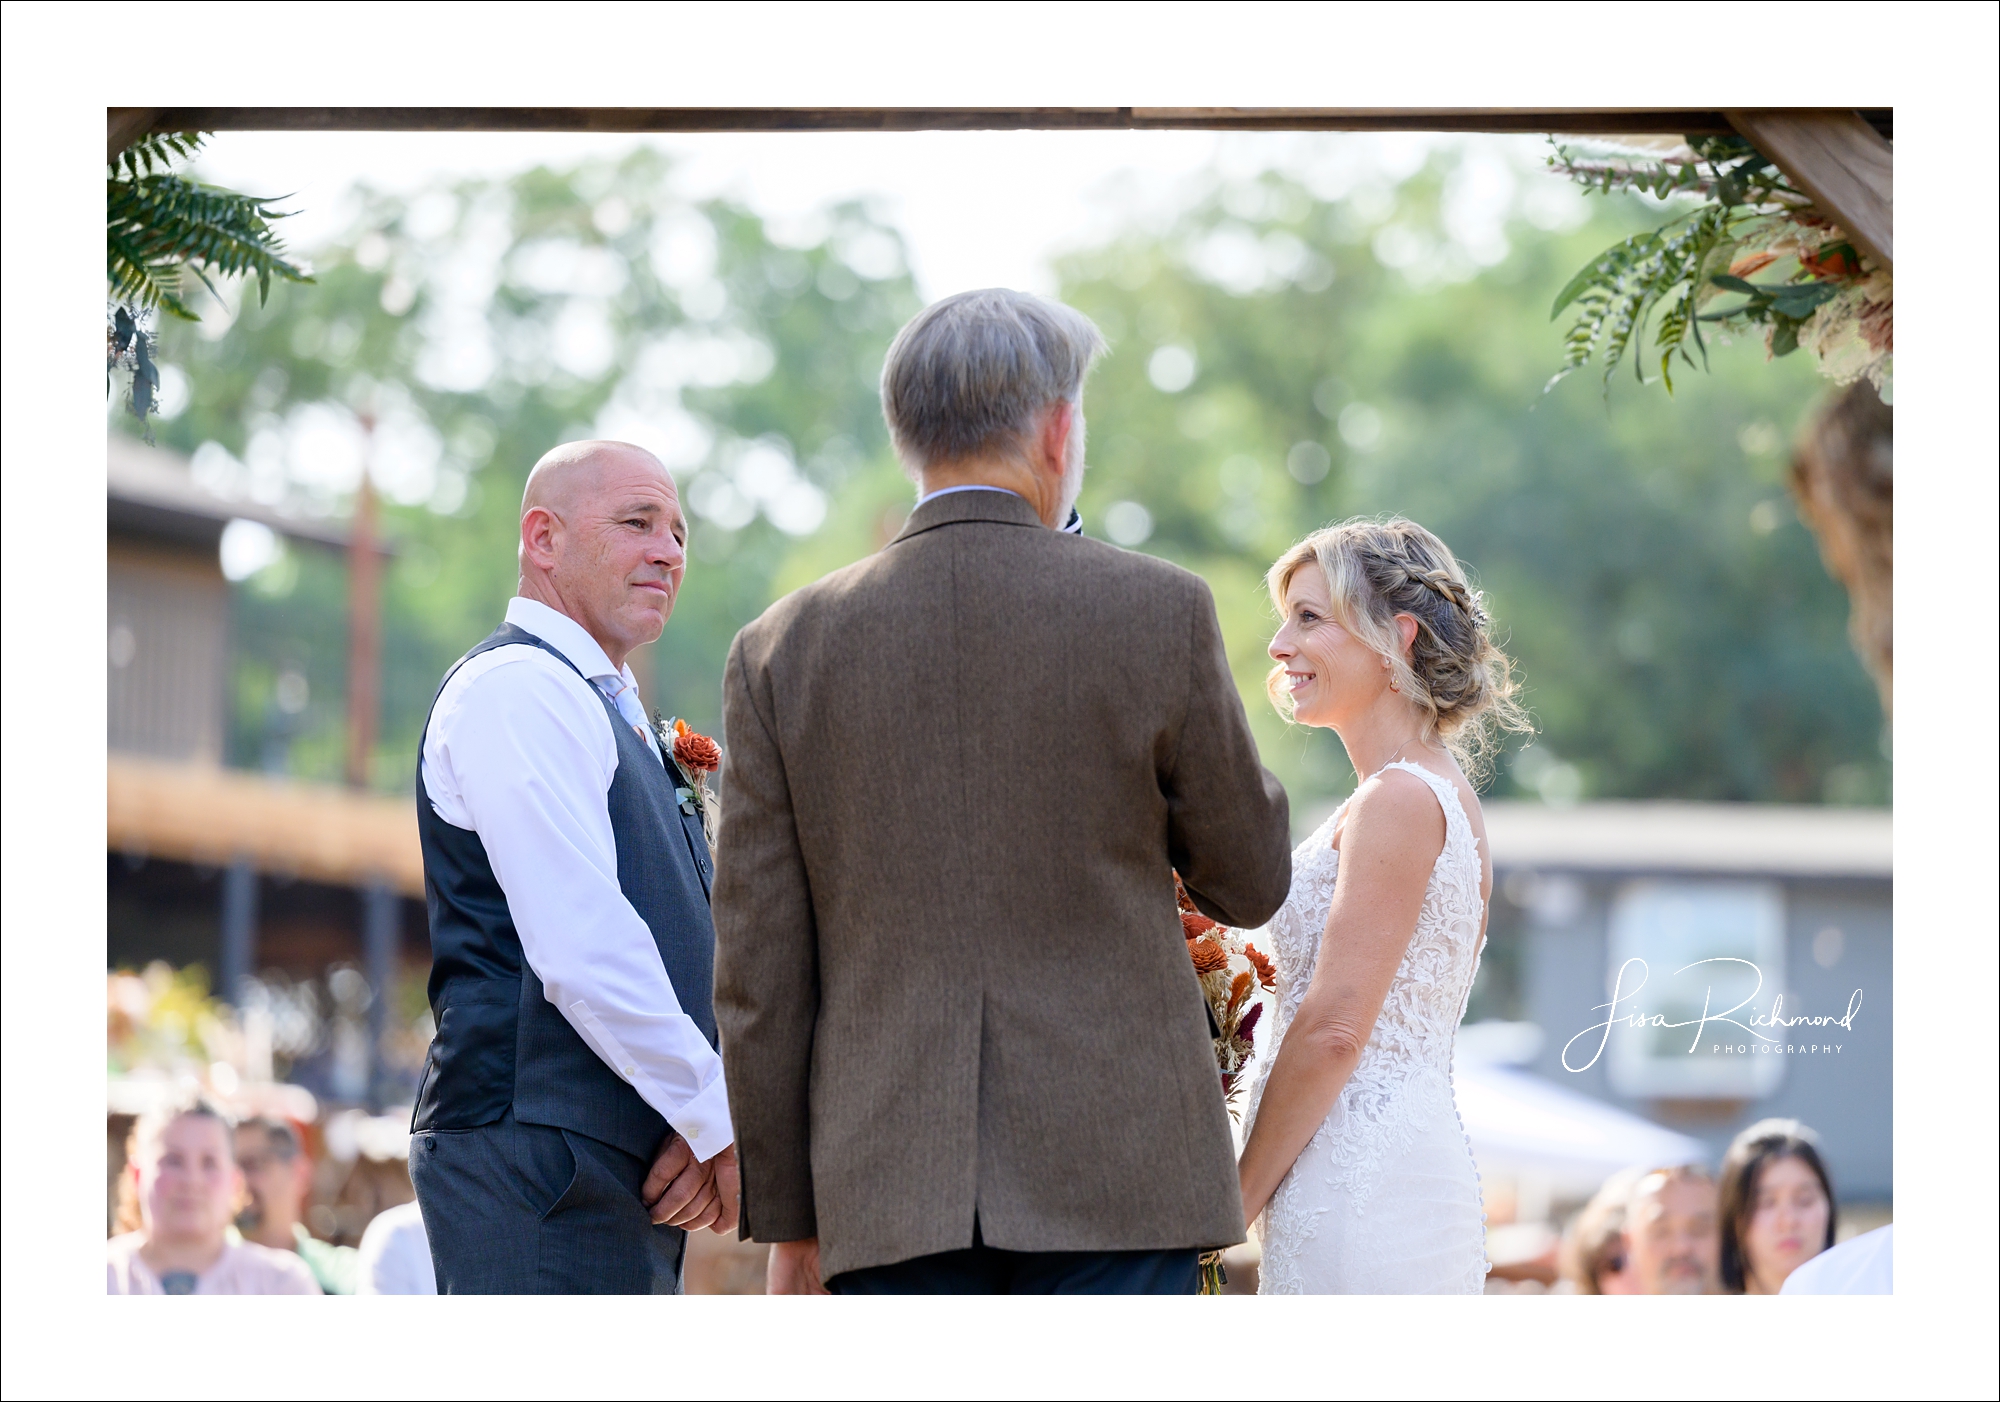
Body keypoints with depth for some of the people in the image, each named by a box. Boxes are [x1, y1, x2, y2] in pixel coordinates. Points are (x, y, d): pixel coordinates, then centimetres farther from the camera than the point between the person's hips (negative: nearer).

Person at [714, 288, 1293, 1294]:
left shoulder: (783, 651, 3)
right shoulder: (1157, 610, -3)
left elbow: (759, 973, 4)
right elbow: (1250, 882, 8)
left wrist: (785, 1219, 11)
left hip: (889, 1195, 2)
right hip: (1118, 1174, -2)